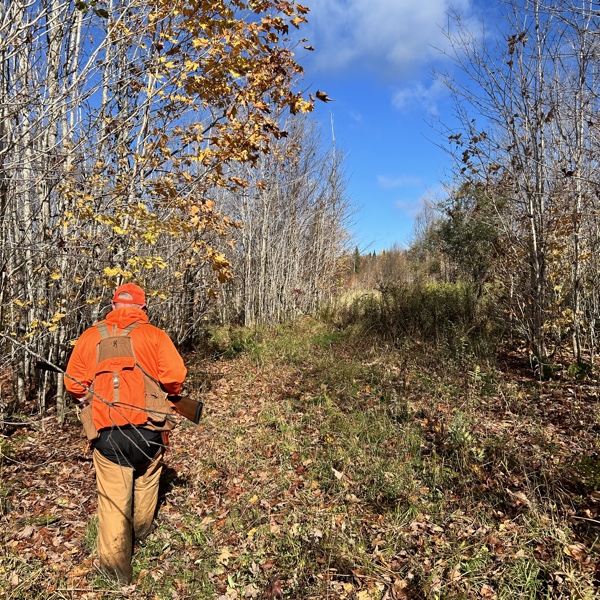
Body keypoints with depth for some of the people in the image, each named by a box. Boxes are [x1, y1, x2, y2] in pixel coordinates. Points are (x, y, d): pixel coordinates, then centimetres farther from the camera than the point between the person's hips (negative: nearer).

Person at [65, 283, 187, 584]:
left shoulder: (90, 336, 5)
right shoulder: (154, 335, -2)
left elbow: (74, 381, 5)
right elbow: (175, 375, -9)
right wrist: (165, 393, 12)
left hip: (107, 431, 1)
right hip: (147, 428, 0)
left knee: (113, 497, 10)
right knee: (146, 480, 24)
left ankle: (116, 567, 17)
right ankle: (141, 531, 46)